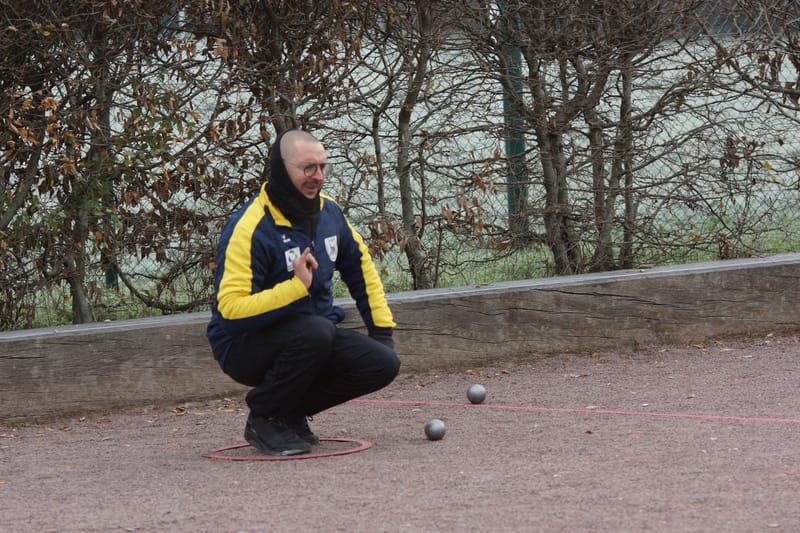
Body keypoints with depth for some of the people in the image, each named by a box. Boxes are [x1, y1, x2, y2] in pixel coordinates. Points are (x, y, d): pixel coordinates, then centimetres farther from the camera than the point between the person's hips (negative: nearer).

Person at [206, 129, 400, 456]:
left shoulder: (328, 214, 2)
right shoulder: (249, 227, -22)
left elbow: (360, 266, 19)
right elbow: (231, 308, -29)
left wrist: (382, 328, 13)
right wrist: (296, 286, -36)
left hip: (314, 340, 7)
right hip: (246, 346, -7)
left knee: (383, 364, -12)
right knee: (316, 331, -36)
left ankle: (292, 412, 8)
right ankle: (264, 419, -14)